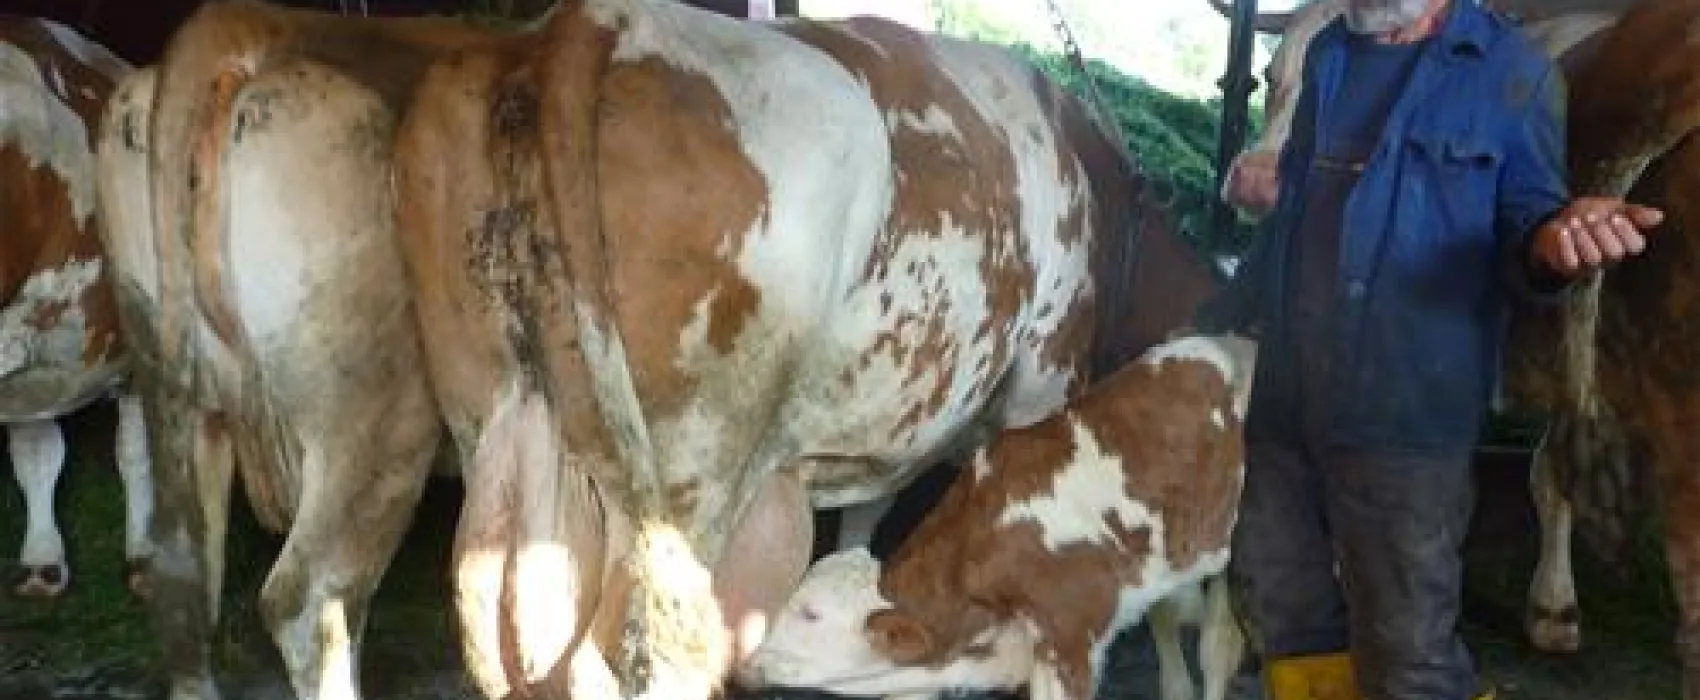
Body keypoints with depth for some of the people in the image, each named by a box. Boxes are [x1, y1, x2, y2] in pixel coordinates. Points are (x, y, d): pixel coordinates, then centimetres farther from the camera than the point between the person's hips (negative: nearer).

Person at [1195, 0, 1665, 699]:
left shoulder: (1514, 72, -2)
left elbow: (1523, 218, -5)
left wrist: (1553, 236, -30)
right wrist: (1213, 323, 25)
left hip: (1405, 415, -6)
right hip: (1277, 398, 6)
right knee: (1289, 618, 18)